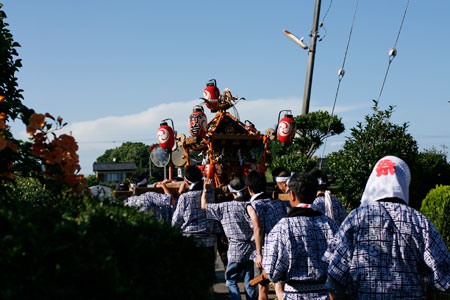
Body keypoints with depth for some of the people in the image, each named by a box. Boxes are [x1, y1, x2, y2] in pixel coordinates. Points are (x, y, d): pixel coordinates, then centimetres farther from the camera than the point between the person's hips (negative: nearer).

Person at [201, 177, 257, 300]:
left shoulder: (225, 207, -8)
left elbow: (204, 206, 3)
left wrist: (205, 189, 14)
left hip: (236, 250, -3)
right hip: (252, 248, 3)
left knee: (231, 280, 9)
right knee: (250, 281, 12)